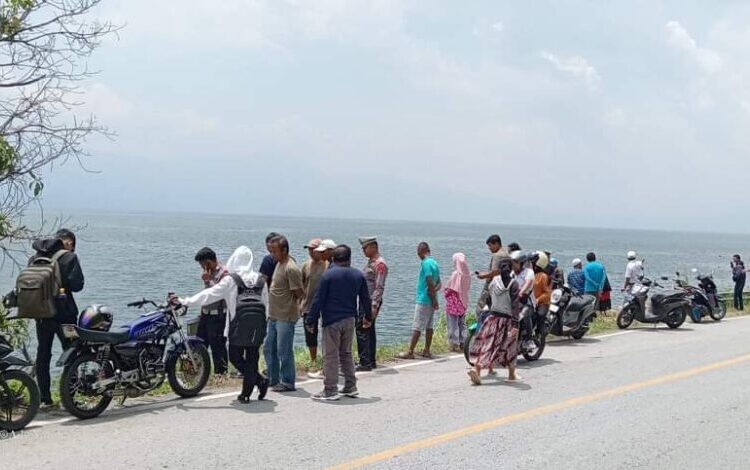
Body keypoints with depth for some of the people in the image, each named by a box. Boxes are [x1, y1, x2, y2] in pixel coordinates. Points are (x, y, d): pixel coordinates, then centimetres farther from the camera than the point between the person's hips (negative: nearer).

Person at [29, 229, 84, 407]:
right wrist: (63, 284, 5)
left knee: (43, 353, 12)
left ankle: (44, 397, 14)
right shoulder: (69, 257, -9)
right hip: (63, 312, -5)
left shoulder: (34, 258, 9)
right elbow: (77, 285, -14)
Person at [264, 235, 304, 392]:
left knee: (284, 351, -2)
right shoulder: (279, 264, 11)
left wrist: (290, 305, -2)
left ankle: (288, 383, 9)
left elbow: (300, 293, -18)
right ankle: (273, 380, 26)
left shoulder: (291, 268, -19)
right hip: (274, 316, 10)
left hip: (286, 317, -10)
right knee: (269, 349, 15)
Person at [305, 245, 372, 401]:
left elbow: (318, 300, -9)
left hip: (332, 320, -5)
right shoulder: (359, 275, 4)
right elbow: (366, 299, 12)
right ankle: (350, 387, 20)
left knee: (331, 356, 0)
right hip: (350, 319, 5)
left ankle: (330, 390, 1)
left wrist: (311, 321, -3)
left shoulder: (328, 275, -9)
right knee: (346, 353, 17)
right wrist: (368, 317, 26)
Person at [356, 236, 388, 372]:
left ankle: (365, 363, -11)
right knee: (369, 330, 12)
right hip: (366, 301, 10)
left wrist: (374, 306, -25)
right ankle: (371, 361, 17)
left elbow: (379, 287, -20)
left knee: (362, 330, -12)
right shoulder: (371, 262, 17)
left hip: (372, 302, -10)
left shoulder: (380, 264, -14)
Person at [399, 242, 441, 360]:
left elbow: (430, 283, -21)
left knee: (417, 327, -7)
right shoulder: (434, 263, 14)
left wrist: (434, 300, -15)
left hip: (424, 300, -9)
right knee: (429, 326, 12)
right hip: (430, 301, 9)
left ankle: (410, 352, -5)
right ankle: (426, 351, 17)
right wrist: (433, 292, -4)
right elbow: (438, 284, 14)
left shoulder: (426, 263, -16)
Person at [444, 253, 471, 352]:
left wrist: (445, 292, 6)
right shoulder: (467, 275, -1)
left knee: (453, 324, 1)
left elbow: (449, 289, -14)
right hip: (463, 302, 7)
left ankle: (455, 344, 0)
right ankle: (462, 344, 18)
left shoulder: (456, 274, -19)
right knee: (462, 323, 15)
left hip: (454, 302, -7)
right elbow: (468, 289, 7)